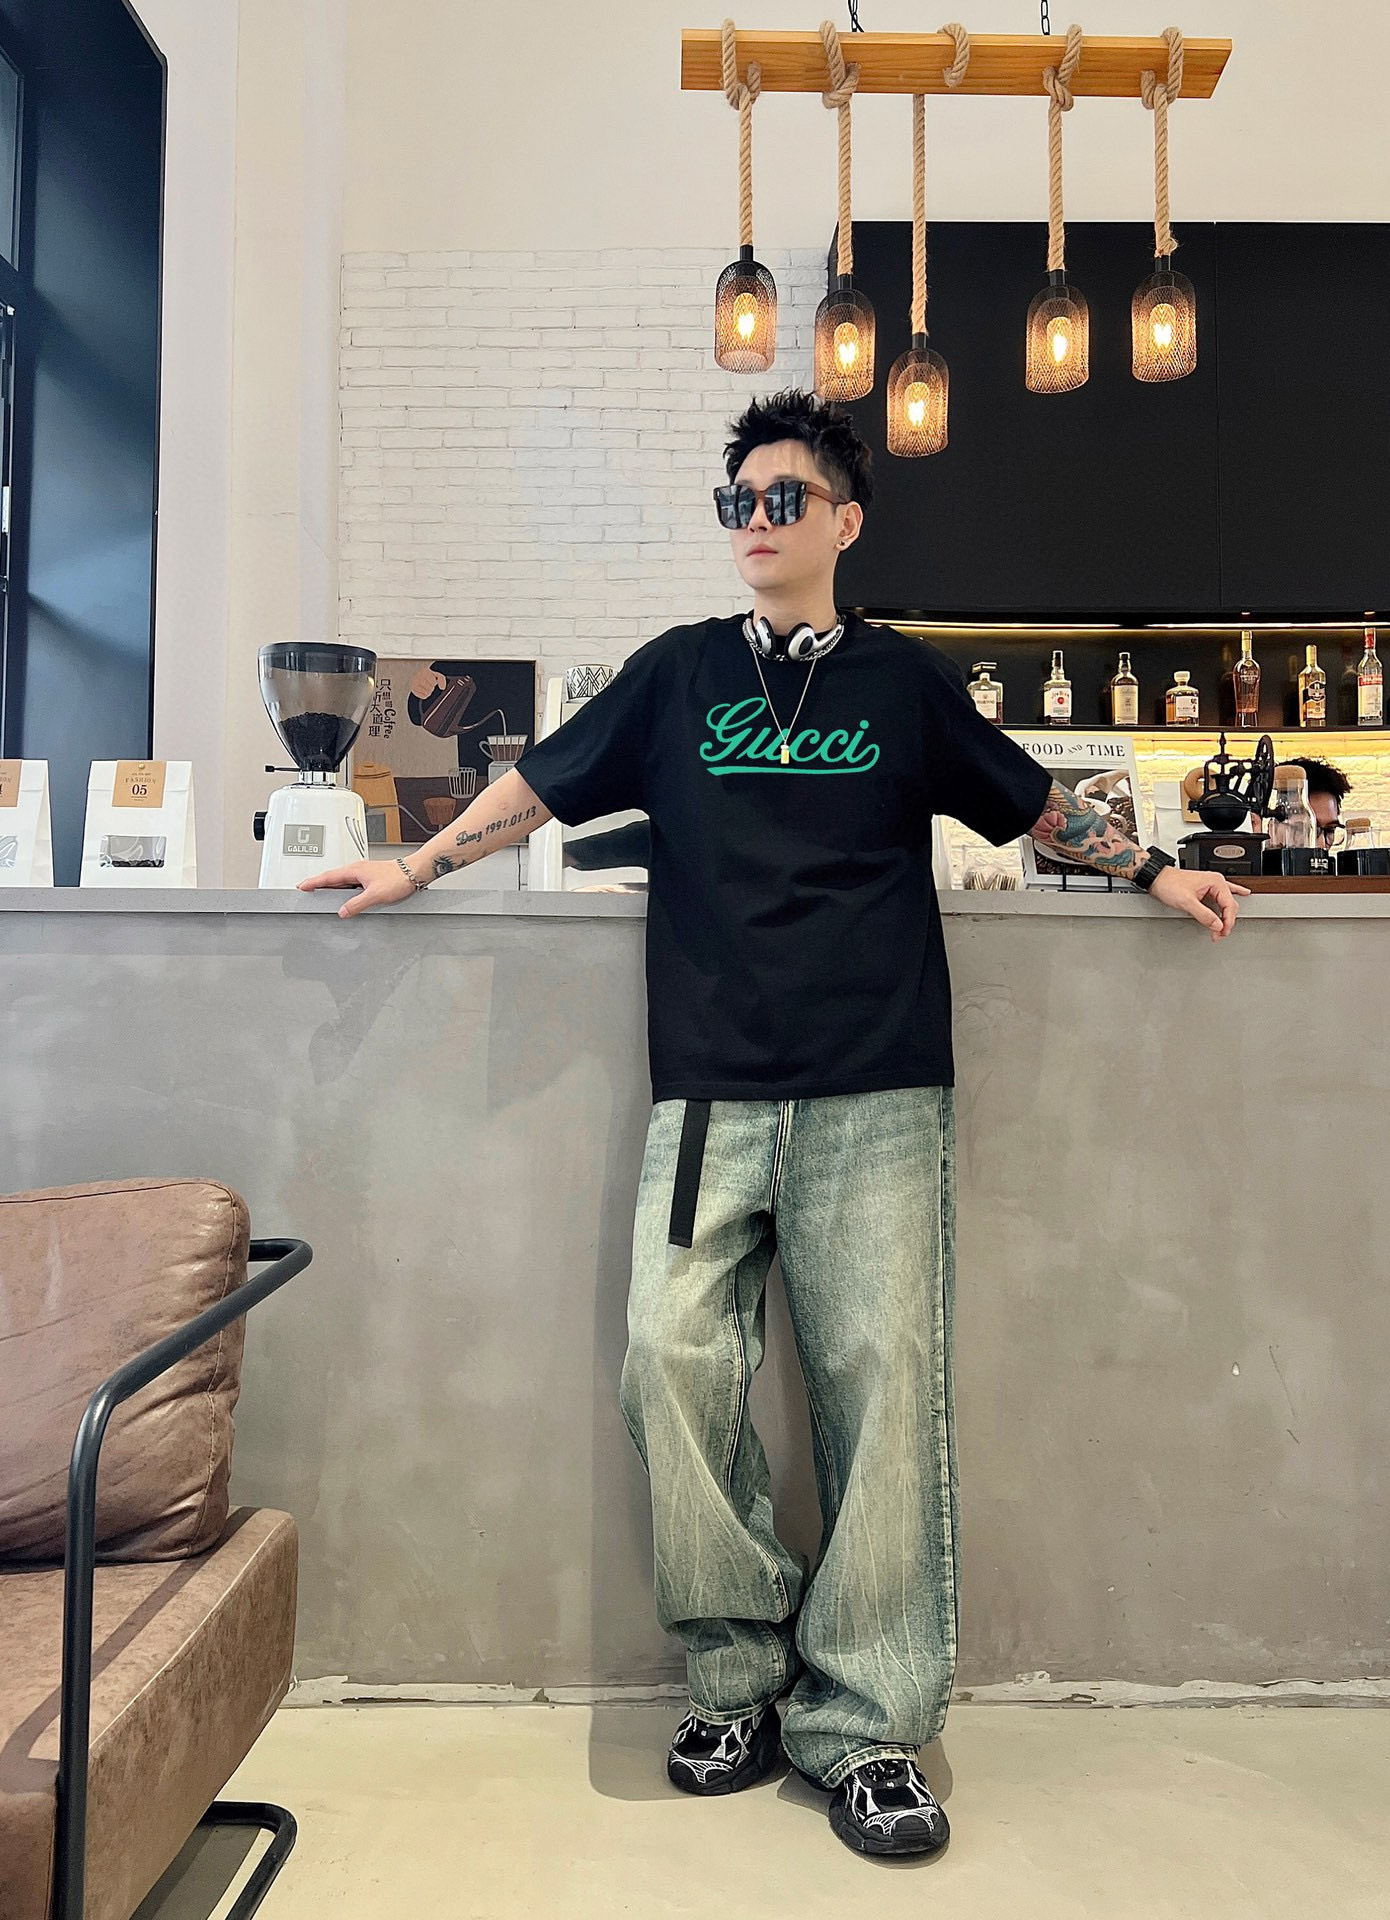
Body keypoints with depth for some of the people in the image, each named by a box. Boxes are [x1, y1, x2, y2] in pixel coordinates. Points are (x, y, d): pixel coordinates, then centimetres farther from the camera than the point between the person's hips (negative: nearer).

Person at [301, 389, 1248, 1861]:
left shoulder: (907, 679, 13)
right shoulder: (677, 672, 14)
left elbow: (1029, 802, 25)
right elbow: (542, 782, 20)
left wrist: (1152, 871, 24)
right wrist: (414, 867, 20)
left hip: (878, 1098, 0)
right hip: (709, 1093, 1)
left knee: (883, 1379, -6)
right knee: (672, 1360, -10)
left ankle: (862, 1723, 7)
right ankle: (739, 1673, 10)